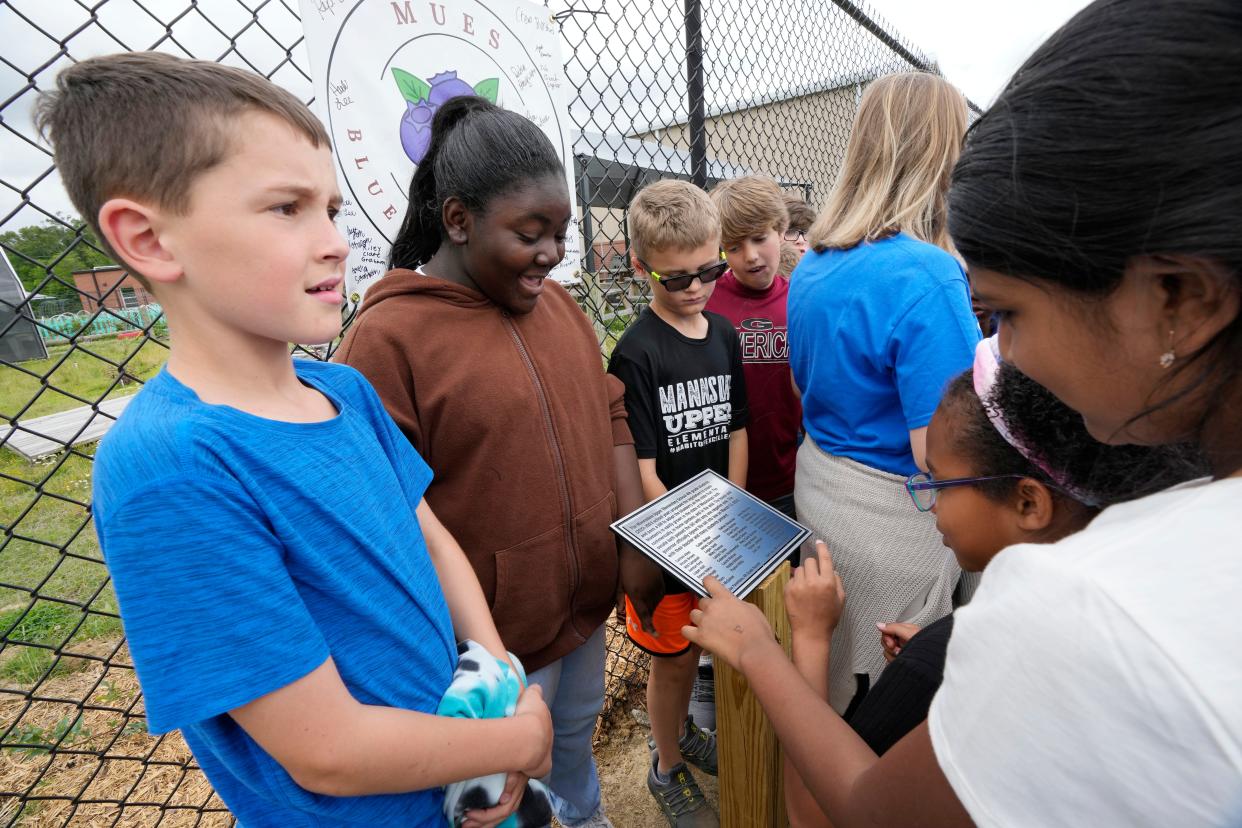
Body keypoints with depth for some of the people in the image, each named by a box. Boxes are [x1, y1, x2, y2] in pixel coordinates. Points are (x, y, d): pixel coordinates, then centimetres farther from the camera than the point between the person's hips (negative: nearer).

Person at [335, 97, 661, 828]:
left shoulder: (555, 300, 0)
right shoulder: (389, 337, -20)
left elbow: (609, 417, 4)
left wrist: (637, 541, -2)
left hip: (588, 598, 7)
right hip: (498, 636, -6)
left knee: (579, 730, 32)